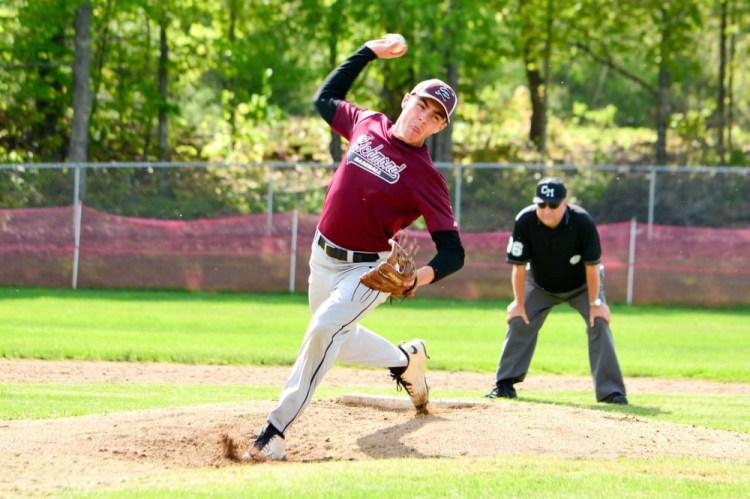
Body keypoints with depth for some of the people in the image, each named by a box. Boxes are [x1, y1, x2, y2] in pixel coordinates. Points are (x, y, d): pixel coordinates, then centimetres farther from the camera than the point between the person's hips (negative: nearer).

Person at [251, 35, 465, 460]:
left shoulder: (425, 177, -18)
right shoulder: (368, 124, -2)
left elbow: (453, 252, -22)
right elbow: (325, 99, 19)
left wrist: (422, 276, -42)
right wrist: (370, 53, 14)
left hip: (368, 270, -7)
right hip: (323, 259, 7)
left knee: (325, 328, -30)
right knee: (339, 343, 21)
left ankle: (276, 431, -29)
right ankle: (406, 360, 48)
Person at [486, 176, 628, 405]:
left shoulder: (582, 221, -33)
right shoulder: (525, 221, -29)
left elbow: (591, 265, -23)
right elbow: (519, 266, -19)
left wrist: (594, 302, -19)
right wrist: (519, 302, -14)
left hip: (582, 284, -2)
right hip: (541, 285, 2)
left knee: (599, 323, -16)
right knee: (519, 322, -7)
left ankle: (611, 390, -13)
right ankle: (505, 384, 6)